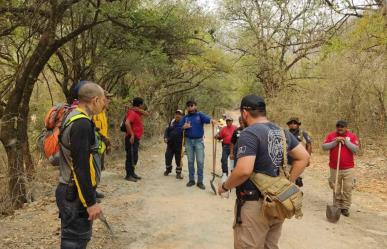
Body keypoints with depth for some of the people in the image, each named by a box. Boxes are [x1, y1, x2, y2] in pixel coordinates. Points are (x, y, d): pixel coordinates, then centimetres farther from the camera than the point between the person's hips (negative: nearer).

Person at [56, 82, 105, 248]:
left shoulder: (72, 118, 11)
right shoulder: (82, 124, -21)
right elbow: (81, 167, -25)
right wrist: (90, 202, -20)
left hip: (69, 190, 10)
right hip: (76, 195, -10)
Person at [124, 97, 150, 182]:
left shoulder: (137, 112, 14)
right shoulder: (132, 113, -16)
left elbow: (147, 114, 10)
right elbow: (127, 123, -30)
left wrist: (139, 110, -5)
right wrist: (132, 134, -26)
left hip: (136, 138, 10)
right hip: (132, 138, -10)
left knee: (134, 157, 16)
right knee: (131, 157, -6)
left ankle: (132, 173, 25)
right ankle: (128, 175, -1)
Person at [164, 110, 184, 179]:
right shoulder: (172, 122, 8)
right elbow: (167, 130, 14)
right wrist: (165, 137, -2)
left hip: (179, 145, -4)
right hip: (170, 144, 4)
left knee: (178, 159, 5)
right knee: (168, 157, 9)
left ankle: (178, 172, 19)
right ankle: (168, 169, 32)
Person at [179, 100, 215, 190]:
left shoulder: (200, 115, -2)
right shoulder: (185, 117, 7)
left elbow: (206, 118, -24)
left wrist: (211, 120, -47)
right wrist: (184, 127, -17)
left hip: (199, 141, -2)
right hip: (188, 141, 3)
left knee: (200, 161, -2)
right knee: (190, 161, 10)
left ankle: (200, 181, 5)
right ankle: (191, 180, 20)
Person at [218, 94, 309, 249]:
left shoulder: (249, 133, -18)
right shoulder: (282, 131, 7)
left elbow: (244, 171, -28)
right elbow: (303, 157, 10)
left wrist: (225, 187, -11)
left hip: (255, 205, -8)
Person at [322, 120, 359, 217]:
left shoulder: (352, 136, 0)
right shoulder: (331, 135, 2)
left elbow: (356, 149, -9)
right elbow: (324, 147, -7)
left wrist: (345, 141, -15)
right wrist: (335, 142, -16)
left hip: (348, 168, -1)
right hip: (334, 168, 1)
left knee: (347, 189, 1)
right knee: (336, 189, 8)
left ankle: (345, 208, 11)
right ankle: (338, 207, 19)